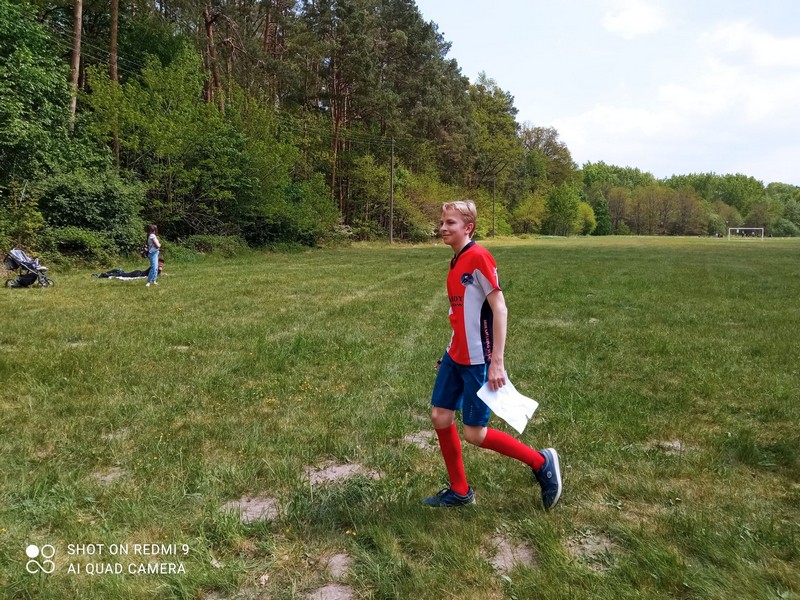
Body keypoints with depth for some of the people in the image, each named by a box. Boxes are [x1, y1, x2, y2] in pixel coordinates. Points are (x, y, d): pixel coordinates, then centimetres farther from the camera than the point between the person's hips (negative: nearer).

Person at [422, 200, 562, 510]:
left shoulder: (478, 257, -16)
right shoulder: (455, 261, 10)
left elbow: (500, 309, -19)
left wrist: (497, 362, -21)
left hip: (478, 360, -9)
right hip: (454, 355, 9)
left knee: (474, 433, -1)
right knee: (440, 416, 9)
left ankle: (542, 463, 19)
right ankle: (459, 491, 26)